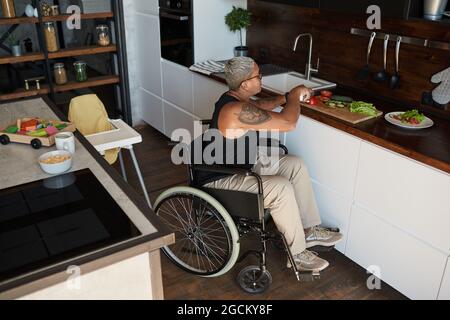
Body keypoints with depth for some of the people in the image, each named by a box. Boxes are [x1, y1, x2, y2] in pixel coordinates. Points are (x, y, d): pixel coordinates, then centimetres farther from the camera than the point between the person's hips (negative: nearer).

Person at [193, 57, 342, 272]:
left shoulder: (235, 99, 2)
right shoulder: (238, 110, -30)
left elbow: (260, 106, 25)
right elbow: (288, 123, -28)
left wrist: (288, 97, 12)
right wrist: (295, 96, -10)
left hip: (243, 163, 11)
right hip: (221, 179, -11)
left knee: (296, 165, 6)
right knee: (282, 188, -27)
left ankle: (310, 230, 14)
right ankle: (297, 254, -7)